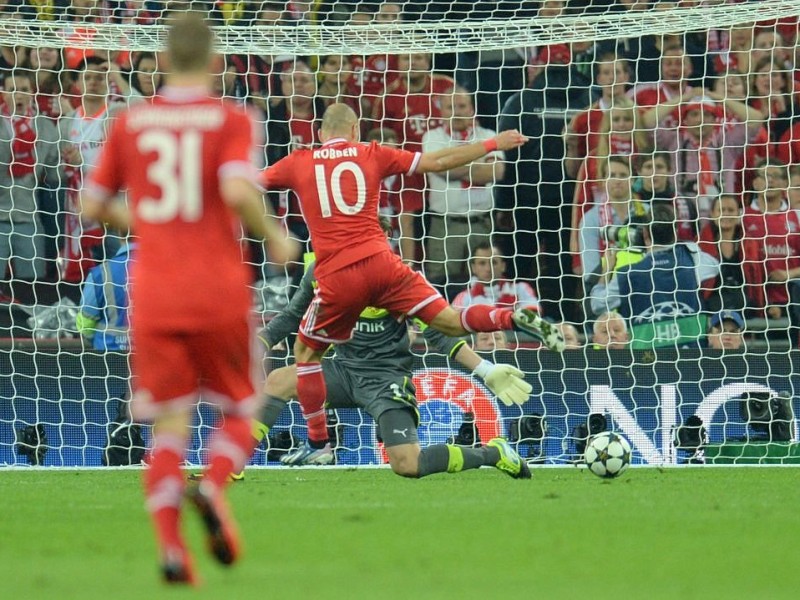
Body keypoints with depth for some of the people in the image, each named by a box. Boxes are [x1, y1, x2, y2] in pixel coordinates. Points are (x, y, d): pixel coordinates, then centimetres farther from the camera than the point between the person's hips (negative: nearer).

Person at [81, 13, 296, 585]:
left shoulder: (130, 122, 7)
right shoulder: (231, 119, -3)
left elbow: (93, 203, 13)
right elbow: (239, 191, -19)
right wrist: (274, 237, -2)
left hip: (152, 294, 2)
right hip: (219, 291, -2)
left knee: (169, 422, 4)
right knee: (239, 411, 13)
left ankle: (171, 545, -14)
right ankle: (213, 488, -18)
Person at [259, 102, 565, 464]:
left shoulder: (299, 163, 10)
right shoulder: (371, 155, 12)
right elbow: (437, 162, 12)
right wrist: (492, 145, 21)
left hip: (336, 277, -1)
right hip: (380, 263, 1)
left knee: (305, 353, 17)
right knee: (447, 321, 3)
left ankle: (317, 445, 16)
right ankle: (514, 319, -22)